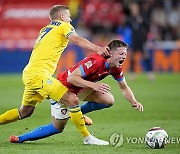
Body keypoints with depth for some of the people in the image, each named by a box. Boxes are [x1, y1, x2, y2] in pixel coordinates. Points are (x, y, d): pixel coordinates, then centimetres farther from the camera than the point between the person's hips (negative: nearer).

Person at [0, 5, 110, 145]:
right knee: (72, 100, -15)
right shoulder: (64, 26, 1)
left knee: (25, 112, 24)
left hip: (29, 73, 9)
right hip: (39, 74, -9)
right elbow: (77, 40, -17)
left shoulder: (44, 30, 26)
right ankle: (87, 137, -15)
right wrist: (97, 48, -30)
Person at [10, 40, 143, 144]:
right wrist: (93, 85, -46)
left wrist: (134, 102, -12)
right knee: (57, 128, -1)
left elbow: (124, 87, 5)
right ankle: (20, 138, 12)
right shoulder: (96, 61, -35)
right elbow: (71, 78, -38)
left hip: (80, 88, 7)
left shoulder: (116, 68, -9)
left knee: (109, 100, -8)